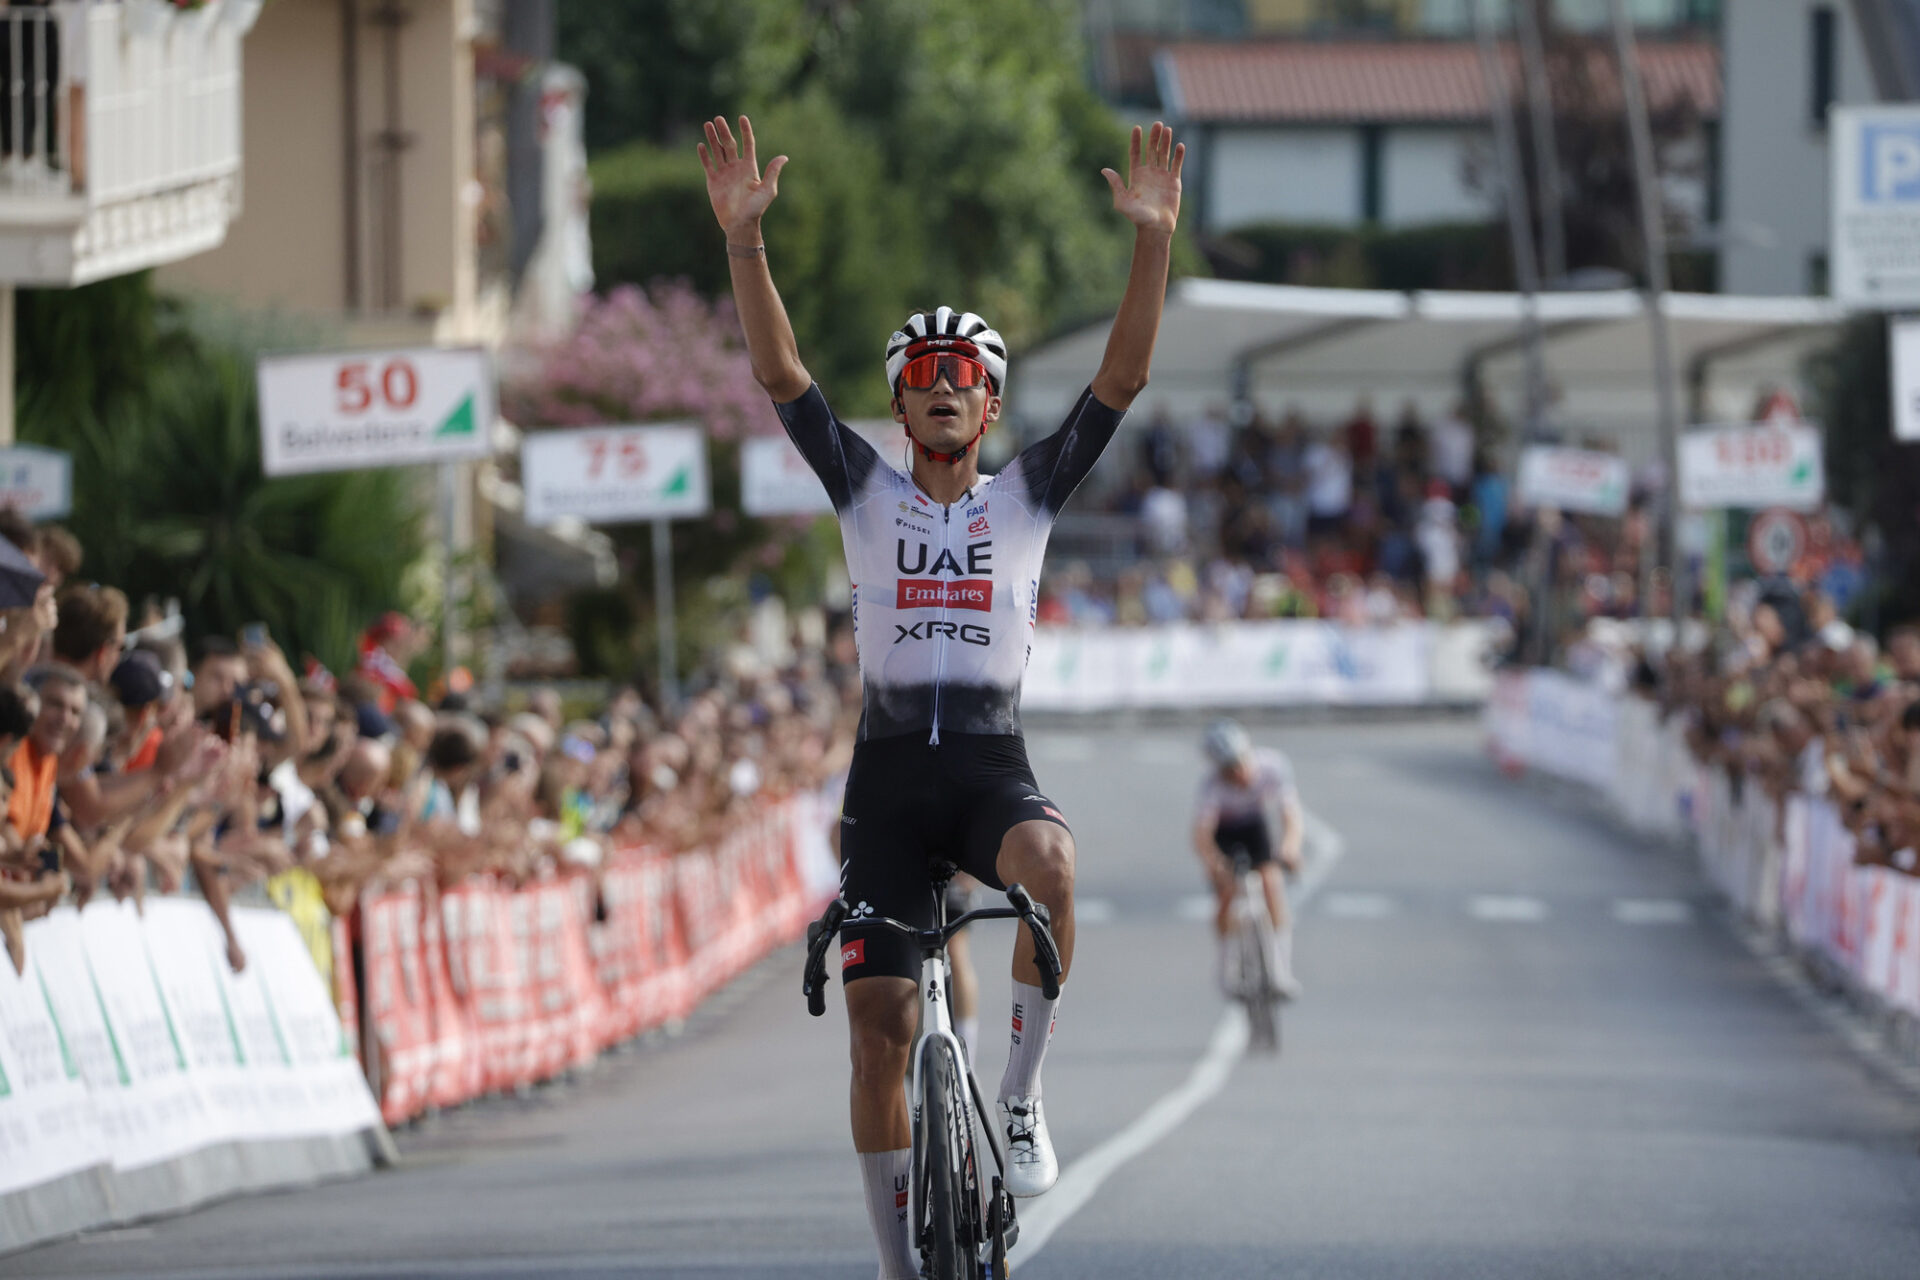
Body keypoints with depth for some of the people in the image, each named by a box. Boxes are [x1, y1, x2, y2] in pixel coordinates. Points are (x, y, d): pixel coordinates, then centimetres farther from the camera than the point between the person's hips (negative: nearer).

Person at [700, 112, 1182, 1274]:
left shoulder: (1028, 497, 6)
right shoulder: (868, 494, 6)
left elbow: (1125, 377, -4)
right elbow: (779, 371, -4)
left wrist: (1153, 238, -16)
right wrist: (744, 237, -16)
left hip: (994, 772, -1)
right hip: (890, 778, 1)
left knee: (1048, 860, -37)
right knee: (880, 1026, -3)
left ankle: (1022, 1100, -23)